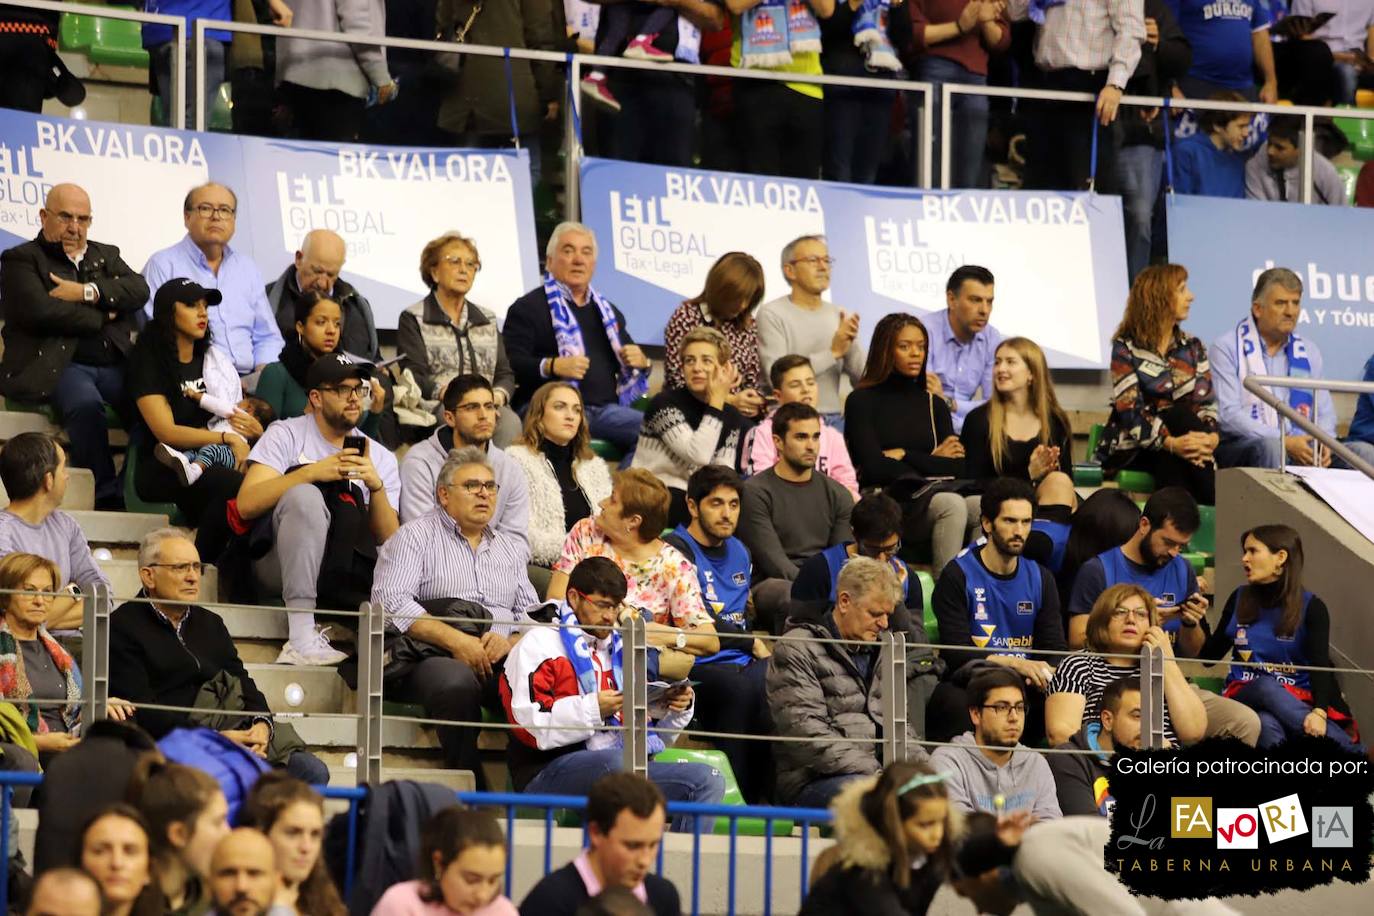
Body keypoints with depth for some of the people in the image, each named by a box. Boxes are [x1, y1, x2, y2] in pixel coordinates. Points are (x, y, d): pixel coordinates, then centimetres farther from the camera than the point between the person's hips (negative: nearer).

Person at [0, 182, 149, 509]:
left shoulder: (106, 255, 27)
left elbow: (139, 290, 7)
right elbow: (39, 311, -9)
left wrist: (86, 293, -6)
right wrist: (101, 317, 0)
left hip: (115, 364, 4)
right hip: (58, 365, -4)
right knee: (85, 403, -37)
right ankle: (107, 496, -35)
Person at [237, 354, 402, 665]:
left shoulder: (380, 457, 13)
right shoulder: (287, 435, 5)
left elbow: (389, 543, 2)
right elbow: (247, 505, -11)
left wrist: (377, 486, -15)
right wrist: (313, 472, -19)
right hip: (278, 560, -2)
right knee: (304, 495, -34)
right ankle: (302, 638, -39)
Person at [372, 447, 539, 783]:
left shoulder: (511, 548, 27)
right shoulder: (415, 536, 9)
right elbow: (390, 601, -6)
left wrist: (510, 641, -6)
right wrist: (456, 641, -16)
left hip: (501, 658, 4)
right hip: (435, 655, -4)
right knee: (457, 684, -40)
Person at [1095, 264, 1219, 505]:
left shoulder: (1193, 348, 13)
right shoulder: (1126, 347, -3)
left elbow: (1207, 403, 2)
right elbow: (1129, 410, -15)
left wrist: (1212, 436, -22)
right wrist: (1171, 443, -31)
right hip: (1130, 448, -4)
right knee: (1180, 415, -32)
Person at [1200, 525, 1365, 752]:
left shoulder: (1311, 608, 1)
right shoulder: (1240, 599, 12)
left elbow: (1320, 666, -10)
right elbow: (1209, 656, 18)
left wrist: (1319, 713, -29)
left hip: (1295, 700, -2)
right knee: (1268, 726, -36)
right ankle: (1356, 754, -46)